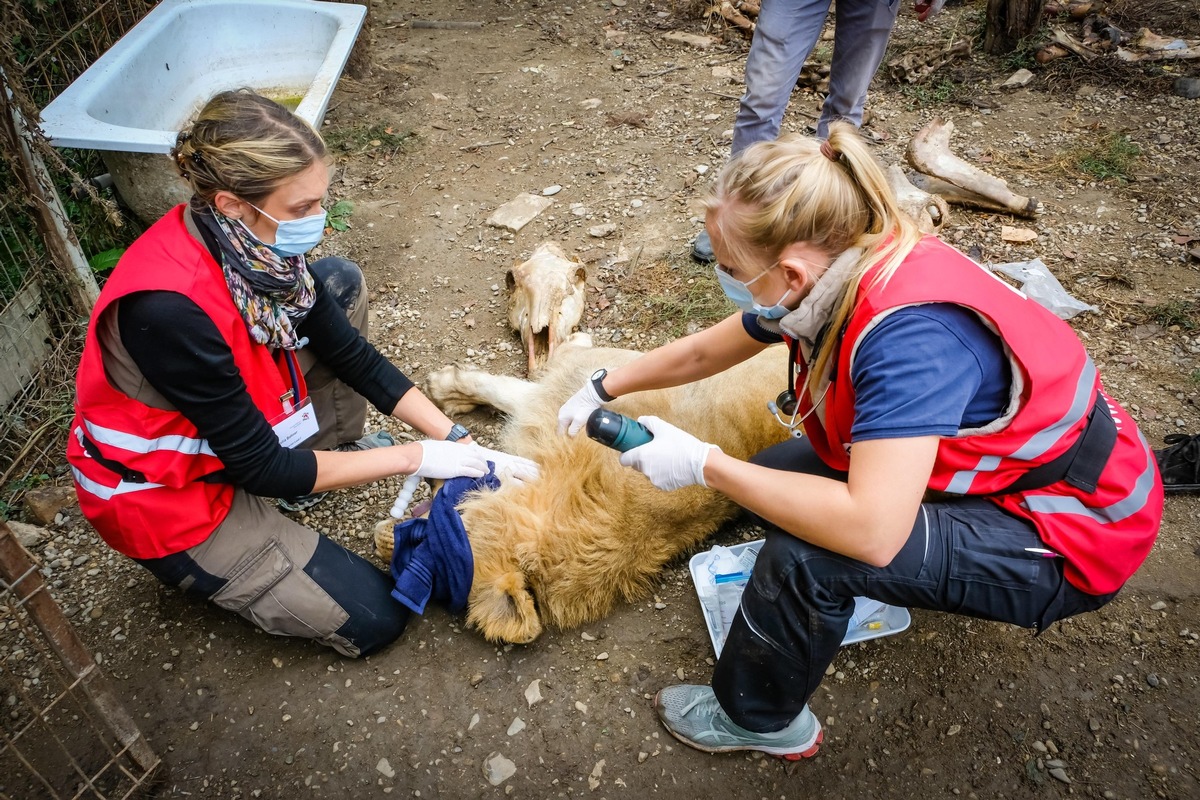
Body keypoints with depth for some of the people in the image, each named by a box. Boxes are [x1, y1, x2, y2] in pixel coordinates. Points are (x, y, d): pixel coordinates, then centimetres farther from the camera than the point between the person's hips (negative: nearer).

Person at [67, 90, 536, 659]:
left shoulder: (250, 237, -15)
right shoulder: (170, 307, -37)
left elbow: (353, 354, -6)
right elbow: (260, 466, -27)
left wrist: (460, 443, -11)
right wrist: (415, 458, -21)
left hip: (235, 423, 7)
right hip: (166, 494, -7)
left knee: (340, 282, -3)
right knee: (372, 618, -8)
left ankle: (332, 452, 10)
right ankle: (199, 568, 9)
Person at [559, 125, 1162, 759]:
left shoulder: (910, 332, -36)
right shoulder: (833, 272, -10)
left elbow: (869, 531, -40)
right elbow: (702, 352, 6)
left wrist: (702, 464, -30)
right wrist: (602, 389, 15)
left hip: (1073, 539, -8)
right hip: (996, 464, 8)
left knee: (804, 553, -25)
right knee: (775, 476, 3)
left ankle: (756, 719, 4)